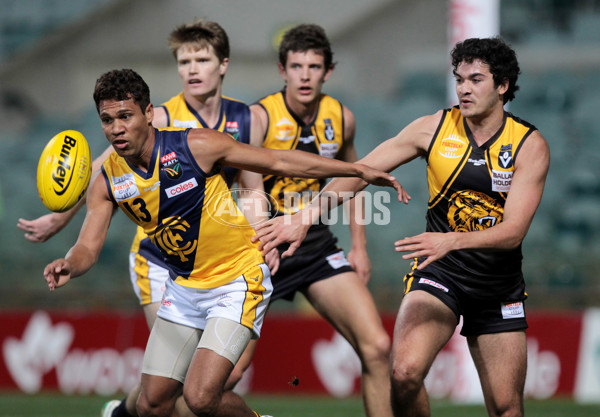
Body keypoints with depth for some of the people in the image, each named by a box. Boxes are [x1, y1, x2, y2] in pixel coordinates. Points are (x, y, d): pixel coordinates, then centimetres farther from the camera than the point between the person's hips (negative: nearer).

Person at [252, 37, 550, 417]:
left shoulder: (530, 146, -9)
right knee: (405, 373, -25)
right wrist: (305, 217, -10)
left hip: (499, 286, 0)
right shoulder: (434, 128, -4)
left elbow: (514, 231, -19)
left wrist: (452, 240, -35)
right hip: (438, 274, 0)